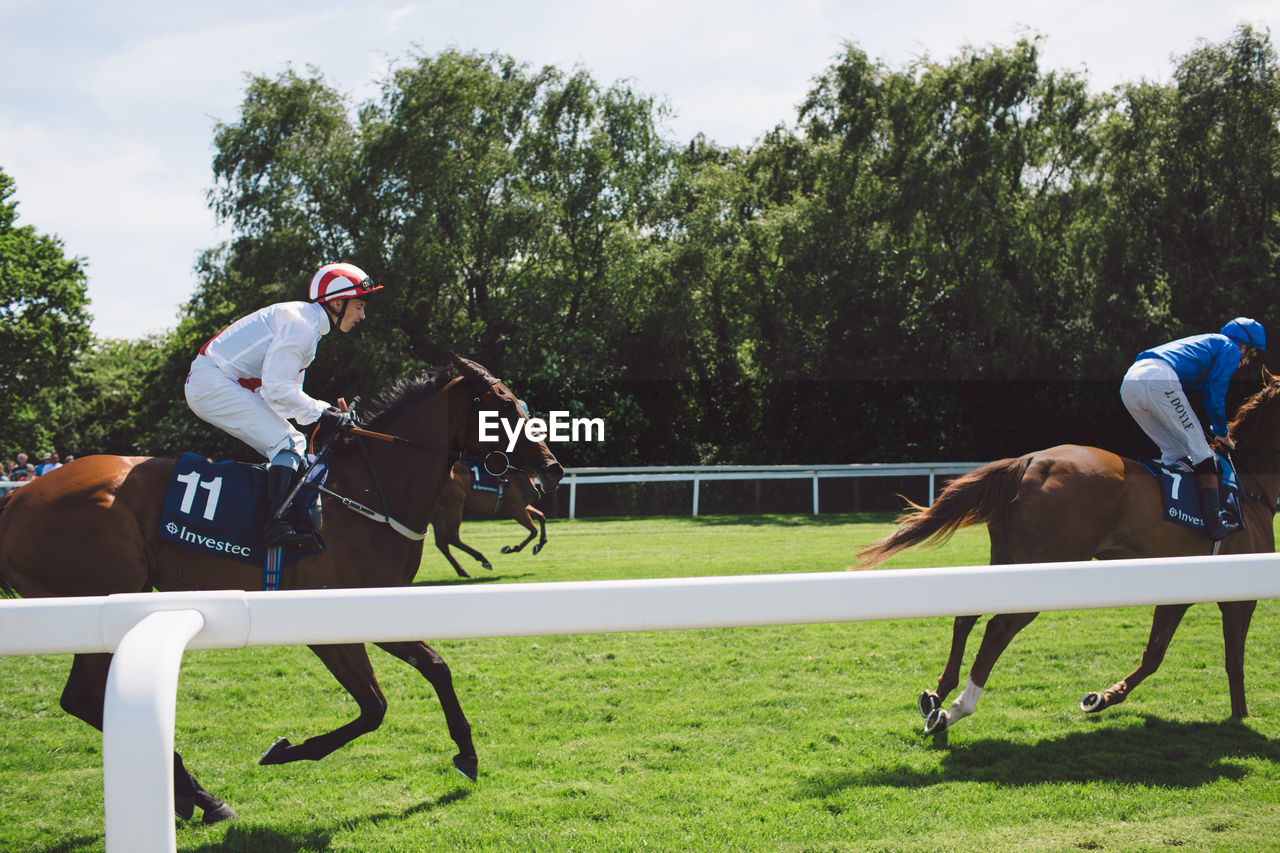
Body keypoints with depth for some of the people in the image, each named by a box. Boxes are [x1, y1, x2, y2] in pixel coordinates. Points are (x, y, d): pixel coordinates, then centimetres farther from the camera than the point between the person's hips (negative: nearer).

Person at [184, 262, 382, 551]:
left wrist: (329, 409, 2)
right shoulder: (299, 323, -18)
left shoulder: (308, 325, 15)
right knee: (286, 443, -18)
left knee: (294, 444, 9)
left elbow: (288, 392, 16)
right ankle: (277, 524, -27)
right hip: (213, 383, -11)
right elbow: (276, 390, -23)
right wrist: (320, 413, -18)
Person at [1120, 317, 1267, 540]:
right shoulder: (1231, 348, 15)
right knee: (1201, 452, -3)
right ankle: (1214, 523, -11)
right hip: (1159, 380, -8)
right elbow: (1213, 393, 6)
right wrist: (1222, 433, 18)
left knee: (1175, 454, 19)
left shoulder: (1205, 343, 40)